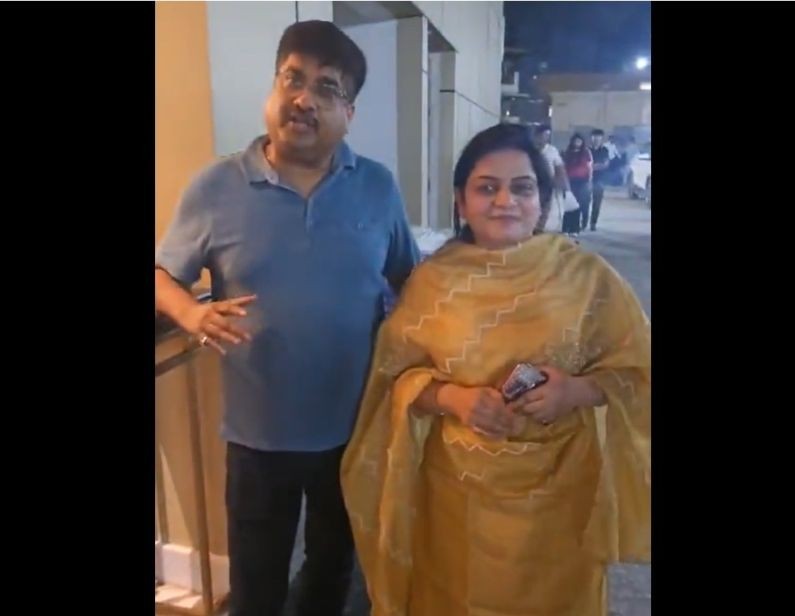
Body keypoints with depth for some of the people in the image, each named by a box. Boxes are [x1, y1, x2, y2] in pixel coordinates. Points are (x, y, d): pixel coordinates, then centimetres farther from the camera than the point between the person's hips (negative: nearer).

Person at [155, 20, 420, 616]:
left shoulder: (379, 187, -4)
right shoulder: (215, 187, -9)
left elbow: (410, 281, 5)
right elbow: (163, 276, 0)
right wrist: (191, 312, -22)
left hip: (354, 428, 2)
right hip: (259, 431, -1)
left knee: (335, 563, 27)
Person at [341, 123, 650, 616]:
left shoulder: (588, 276, -7)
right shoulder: (433, 278, -4)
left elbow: (637, 373, -2)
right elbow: (398, 377, 0)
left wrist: (577, 391, -21)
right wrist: (450, 397, -19)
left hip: (557, 490, 0)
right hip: (458, 491, 1)